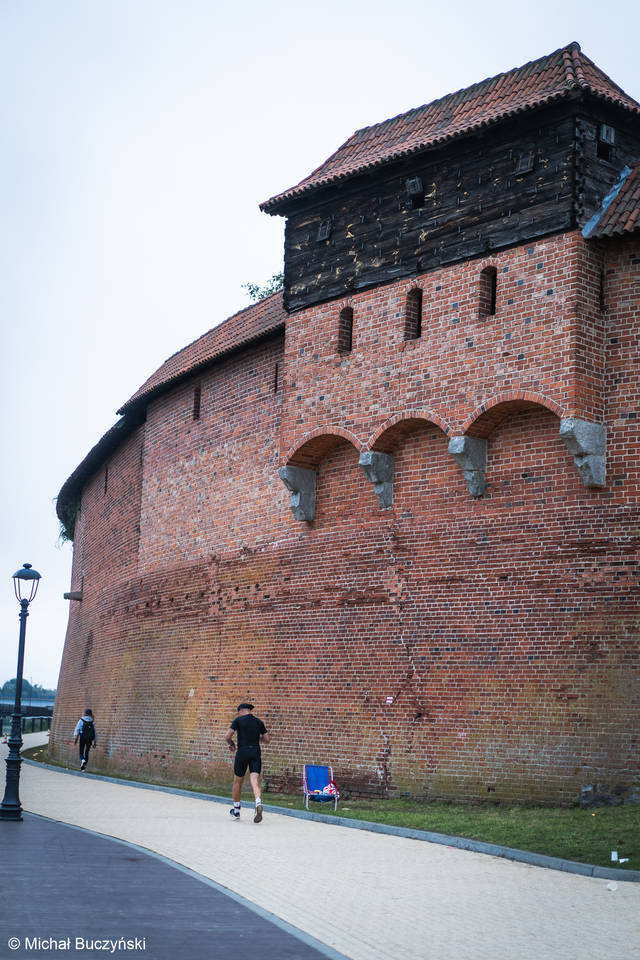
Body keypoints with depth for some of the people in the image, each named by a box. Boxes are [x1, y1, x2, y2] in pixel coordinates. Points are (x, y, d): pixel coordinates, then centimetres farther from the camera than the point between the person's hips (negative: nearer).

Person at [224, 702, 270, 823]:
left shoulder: (238, 720, 0)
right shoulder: (259, 722, 12)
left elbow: (227, 736, -7)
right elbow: (266, 739, 12)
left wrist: (231, 744, 13)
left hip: (242, 752, -2)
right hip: (256, 752, 2)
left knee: (237, 781, 13)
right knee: (255, 781, -7)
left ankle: (236, 811, 23)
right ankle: (258, 803, -34)